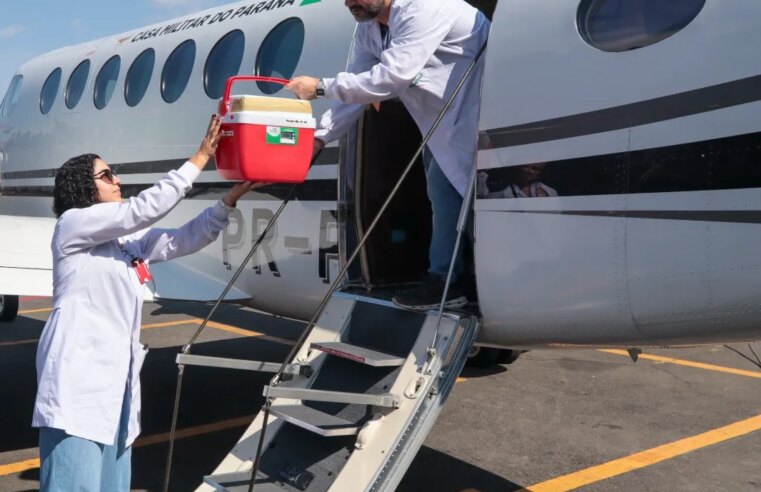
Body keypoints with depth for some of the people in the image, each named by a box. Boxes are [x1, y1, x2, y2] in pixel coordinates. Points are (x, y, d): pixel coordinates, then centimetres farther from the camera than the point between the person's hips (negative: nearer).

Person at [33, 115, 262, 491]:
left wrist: (231, 199, 3)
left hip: (116, 375, 8)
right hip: (78, 373, -8)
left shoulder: (129, 238, 19)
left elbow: (184, 240, 14)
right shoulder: (73, 223, -3)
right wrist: (201, 158, -9)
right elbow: (145, 209, -11)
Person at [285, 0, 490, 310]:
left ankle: (443, 282, -6)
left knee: (445, 187, -15)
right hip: (443, 113, 9)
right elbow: (354, 87, -2)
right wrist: (319, 137, -14)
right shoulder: (367, 30, 0)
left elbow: (392, 77, -36)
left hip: (475, 108, -9)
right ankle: (444, 279, 21)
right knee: (441, 188, 12)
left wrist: (321, 87, -32)